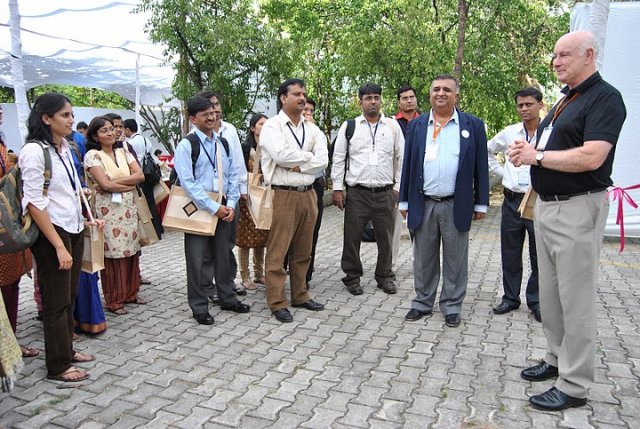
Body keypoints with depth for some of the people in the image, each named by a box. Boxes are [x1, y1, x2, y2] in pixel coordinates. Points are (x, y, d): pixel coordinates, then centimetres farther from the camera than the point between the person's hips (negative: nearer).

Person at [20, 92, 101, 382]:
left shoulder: (64, 147, 8)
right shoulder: (34, 151, -15)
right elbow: (34, 203, -18)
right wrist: (59, 247, -19)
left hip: (73, 230, 7)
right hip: (51, 233, -7)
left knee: (69, 297, 16)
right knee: (56, 303, 4)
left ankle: (67, 349, 31)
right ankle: (58, 366, 18)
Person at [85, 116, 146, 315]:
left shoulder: (123, 152, 10)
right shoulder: (92, 155, -6)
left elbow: (140, 175, -1)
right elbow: (105, 184, -15)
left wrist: (116, 182, -11)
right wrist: (129, 185, -6)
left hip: (128, 209, 5)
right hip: (107, 211, -5)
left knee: (131, 251, 9)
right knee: (112, 253, -1)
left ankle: (130, 293, 23)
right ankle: (114, 300, 11)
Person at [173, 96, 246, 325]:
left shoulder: (223, 143, 9)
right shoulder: (186, 145, -8)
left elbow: (232, 175, 9)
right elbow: (187, 182, -15)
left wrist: (230, 204, -3)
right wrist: (213, 208, -17)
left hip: (223, 207, 5)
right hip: (198, 208, -5)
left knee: (223, 255, 15)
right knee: (199, 259, 4)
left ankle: (227, 298, 29)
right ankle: (199, 307, 16)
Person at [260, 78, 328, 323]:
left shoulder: (312, 129, 13)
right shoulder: (272, 126, -3)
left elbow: (323, 160, 0)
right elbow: (281, 154, -20)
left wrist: (298, 165, -12)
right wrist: (308, 156, -6)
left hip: (307, 194, 6)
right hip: (283, 195, -6)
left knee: (302, 251, 14)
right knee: (278, 251, -1)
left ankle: (300, 296, 27)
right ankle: (277, 303, 9)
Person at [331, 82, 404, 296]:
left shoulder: (393, 126, 8)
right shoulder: (349, 126, 4)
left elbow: (401, 159, 9)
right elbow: (338, 158, 4)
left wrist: (399, 187, 4)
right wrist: (337, 188, -1)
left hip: (385, 193, 1)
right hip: (356, 192, -1)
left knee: (386, 238, 10)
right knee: (352, 238, 4)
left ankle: (385, 277, 26)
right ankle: (352, 278, 20)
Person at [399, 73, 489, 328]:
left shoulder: (473, 125, 3)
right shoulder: (416, 125, 8)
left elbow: (481, 166, 3)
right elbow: (408, 165, 7)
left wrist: (481, 203, 0)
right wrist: (404, 201, 5)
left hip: (457, 206, -1)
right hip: (423, 205, 2)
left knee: (455, 260, 8)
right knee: (423, 259, 11)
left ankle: (452, 307, 22)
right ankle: (422, 303, 25)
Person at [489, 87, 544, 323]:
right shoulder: (509, 133, 5)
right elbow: (487, 151, 20)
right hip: (512, 200, 4)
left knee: (539, 255, 7)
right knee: (510, 253, 11)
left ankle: (535, 301, 23)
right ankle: (510, 298, 24)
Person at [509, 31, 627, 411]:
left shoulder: (605, 97, -11)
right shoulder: (564, 100, 17)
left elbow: (591, 157, -25)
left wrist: (538, 155, -15)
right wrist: (527, 153, 0)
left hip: (578, 209, -9)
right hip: (547, 206, 9)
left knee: (575, 298, -2)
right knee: (550, 293, 16)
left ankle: (575, 385, 10)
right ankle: (557, 359, 31)